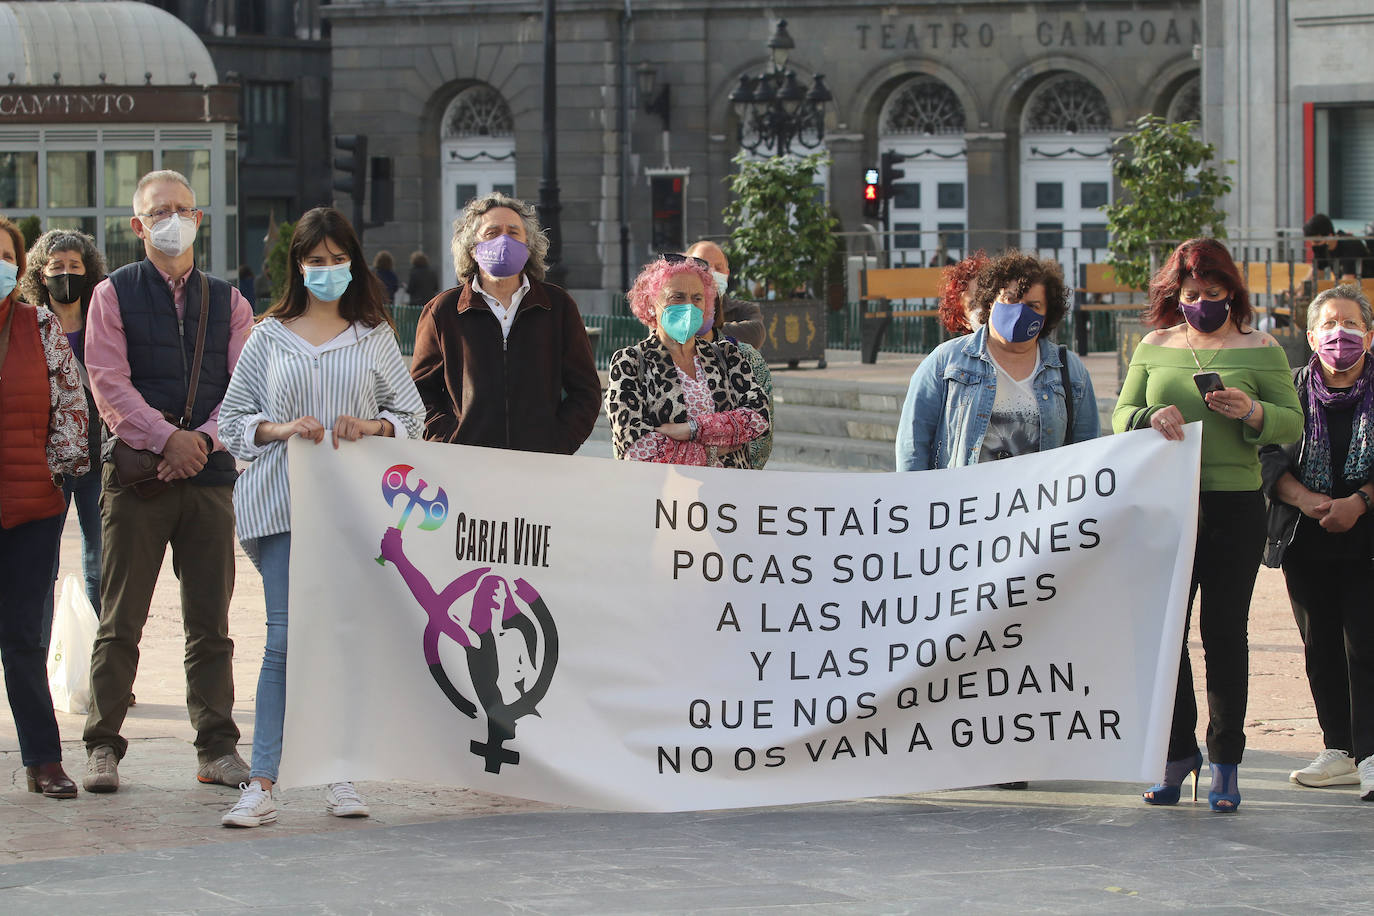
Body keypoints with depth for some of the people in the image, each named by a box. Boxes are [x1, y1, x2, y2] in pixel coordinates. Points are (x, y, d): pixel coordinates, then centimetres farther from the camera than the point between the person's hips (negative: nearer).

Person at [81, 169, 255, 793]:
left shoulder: (228, 301, 14)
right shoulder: (114, 294, 5)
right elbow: (109, 381, -5)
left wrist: (202, 440, -11)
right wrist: (166, 437, -16)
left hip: (209, 471, 2)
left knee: (210, 620, 4)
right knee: (120, 619, -2)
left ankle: (217, 747, 8)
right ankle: (103, 746, 5)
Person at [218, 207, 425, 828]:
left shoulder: (374, 336, 12)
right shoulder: (269, 336, 11)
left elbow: (412, 413, 13)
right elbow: (231, 420, 9)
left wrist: (370, 426, -7)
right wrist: (280, 429, -9)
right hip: (283, 502, -1)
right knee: (285, 637, -8)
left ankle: (341, 776, 8)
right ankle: (261, 784, -8)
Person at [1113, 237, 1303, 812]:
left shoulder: (1260, 349, 5)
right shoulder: (1154, 348, 11)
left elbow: (1292, 424, 2)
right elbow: (1120, 415, 9)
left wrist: (1252, 411, -18)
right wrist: (1151, 417, -13)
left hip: (1234, 506, -2)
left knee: (1224, 631, 0)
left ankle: (1225, 761, 8)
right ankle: (1178, 751, 15)